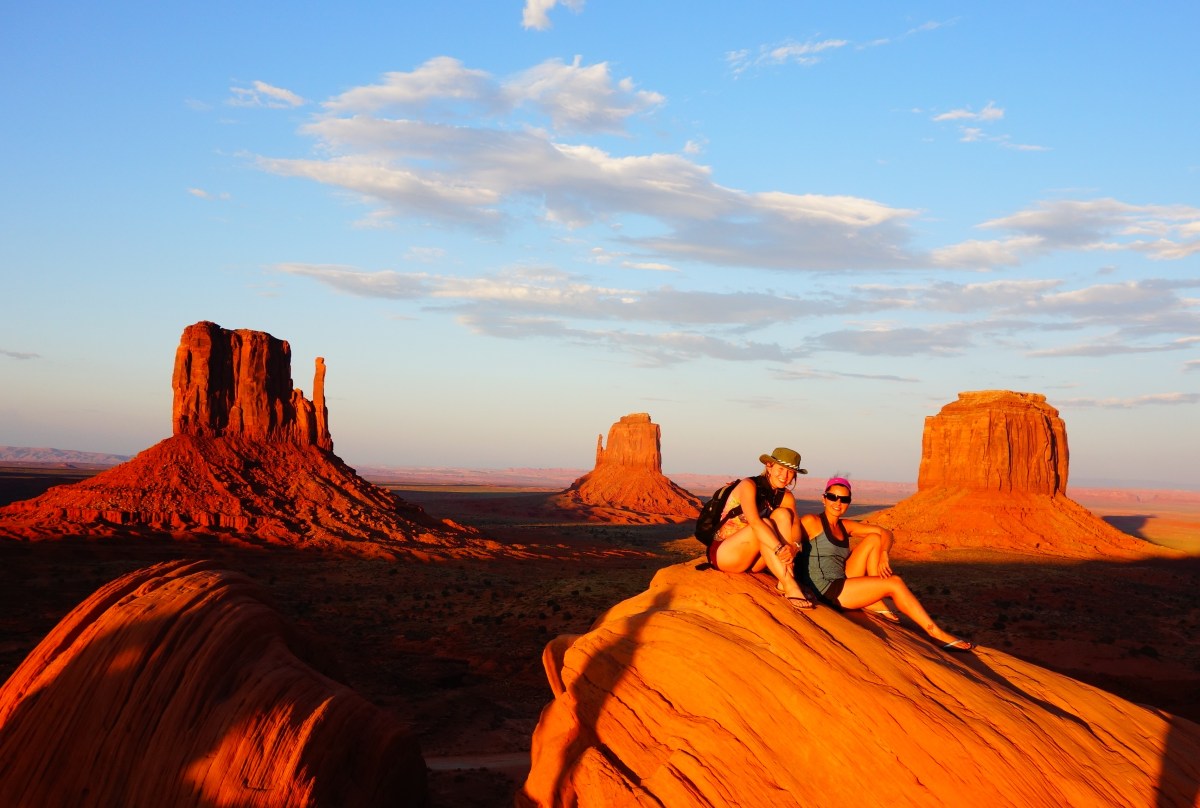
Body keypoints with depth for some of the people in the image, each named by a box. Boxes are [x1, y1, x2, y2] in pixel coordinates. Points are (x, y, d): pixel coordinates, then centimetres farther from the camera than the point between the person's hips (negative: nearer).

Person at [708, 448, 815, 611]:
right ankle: (790, 587, -37)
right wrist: (780, 549, -44)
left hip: (751, 561, 6)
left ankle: (783, 582, -27)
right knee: (765, 524, -30)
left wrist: (792, 547, -34)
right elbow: (754, 522, -33)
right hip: (722, 554, -6)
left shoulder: (786, 497, 3)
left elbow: (795, 530, -11)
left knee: (782, 514, -15)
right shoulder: (749, 485, -16)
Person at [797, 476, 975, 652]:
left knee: (874, 539, 2)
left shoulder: (845, 526, 14)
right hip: (827, 591, -8)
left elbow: (886, 532, 12)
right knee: (894, 582, -11)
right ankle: (937, 633, -8)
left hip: (842, 582, 8)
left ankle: (876, 604, -2)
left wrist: (884, 555, -6)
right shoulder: (811, 521, -7)